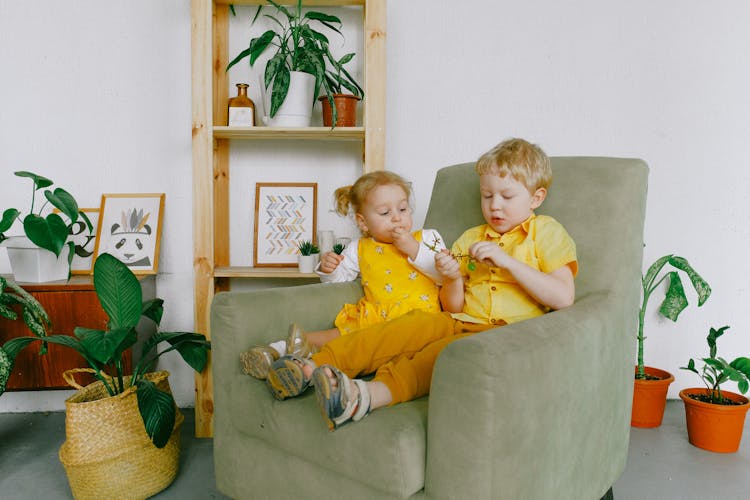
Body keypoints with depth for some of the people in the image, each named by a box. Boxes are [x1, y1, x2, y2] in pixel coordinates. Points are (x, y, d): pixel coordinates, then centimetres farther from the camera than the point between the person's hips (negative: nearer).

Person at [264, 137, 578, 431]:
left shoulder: (546, 232, 9)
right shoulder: (471, 238, 22)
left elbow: (563, 297, -7)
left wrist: (507, 261, -13)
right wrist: (453, 278, -5)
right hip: (459, 321, 5)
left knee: (447, 349, -36)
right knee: (399, 329, -23)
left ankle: (369, 394, -56)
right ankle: (315, 367, -32)